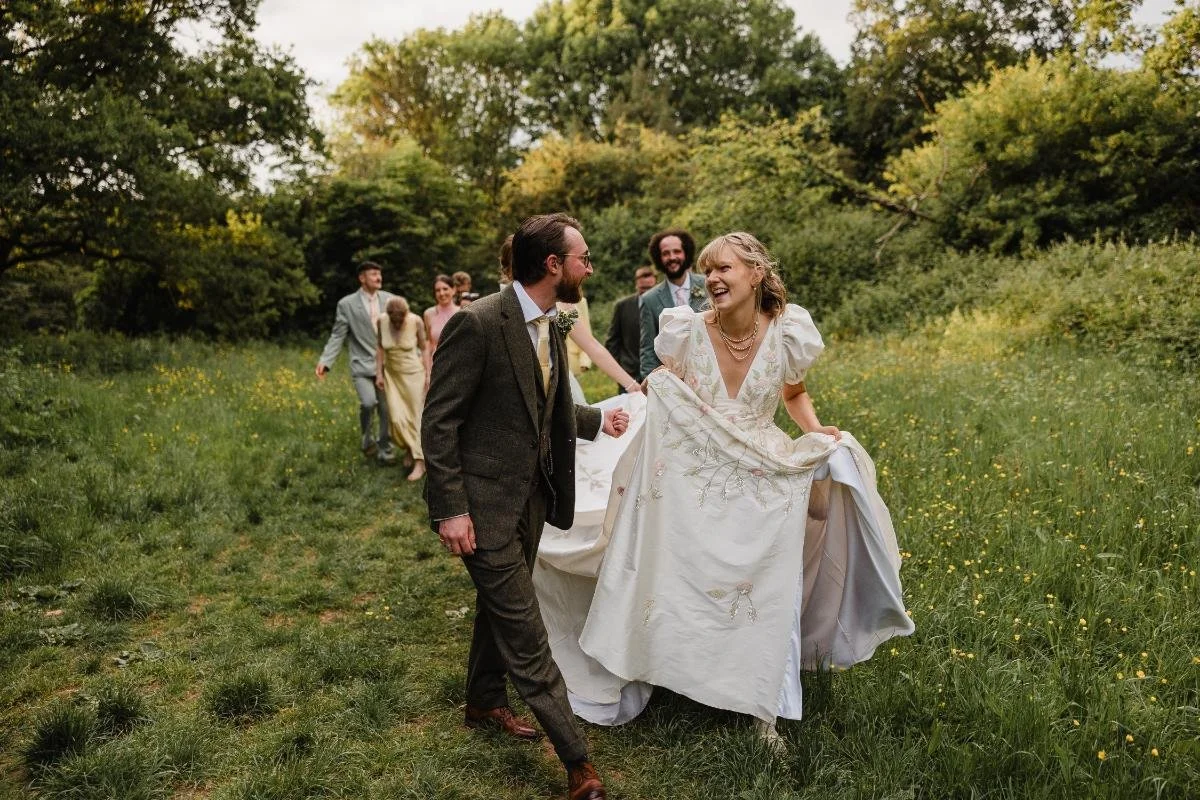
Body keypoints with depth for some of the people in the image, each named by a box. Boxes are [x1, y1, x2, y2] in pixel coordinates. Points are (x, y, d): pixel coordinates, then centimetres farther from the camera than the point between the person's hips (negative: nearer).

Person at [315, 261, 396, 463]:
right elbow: (338, 336, -3)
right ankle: (367, 437, 6)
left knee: (387, 409, 5)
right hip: (363, 365, -3)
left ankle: (385, 449, 22)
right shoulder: (347, 304, -2)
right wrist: (325, 360, -15)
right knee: (368, 402, -22)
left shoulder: (390, 299, 6)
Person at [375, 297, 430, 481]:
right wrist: (379, 374, -1)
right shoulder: (381, 322, -11)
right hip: (392, 375, 2)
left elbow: (424, 348, -5)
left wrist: (428, 374, -5)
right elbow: (379, 348, 1)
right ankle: (410, 447, 26)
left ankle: (419, 461, 3)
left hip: (414, 374, -2)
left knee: (416, 417, -2)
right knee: (397, 418, -2)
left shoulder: (416, 322, -16)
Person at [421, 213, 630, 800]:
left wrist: (597, 420, 17)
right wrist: (450, 510, -20)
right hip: (484, 504, -8)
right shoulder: (477, 323, -21)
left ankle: (485, 704, 46)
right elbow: (438, 420, -19)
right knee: (525, 634, -1)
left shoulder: (550, 326, 6)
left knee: (499, 608, 24)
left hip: (530, 497, 9)